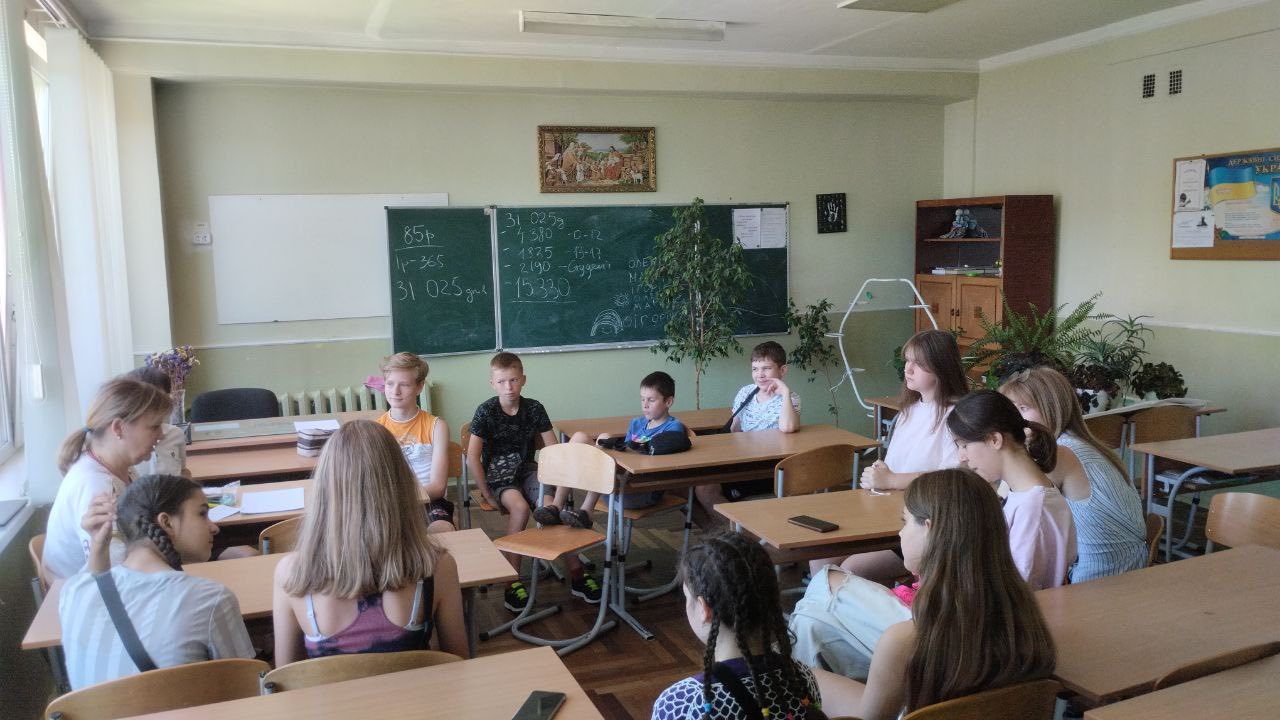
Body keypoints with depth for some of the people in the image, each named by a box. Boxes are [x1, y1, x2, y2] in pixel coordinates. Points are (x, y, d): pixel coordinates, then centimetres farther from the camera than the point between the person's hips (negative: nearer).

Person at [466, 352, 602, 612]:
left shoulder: (534, 408, -1)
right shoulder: (486, 411, -8)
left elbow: (554, 450, 1)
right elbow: (472, 457, -11)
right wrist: (486, 493, -12)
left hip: (526, 470, 2)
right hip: (497, 474, -2)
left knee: (549, 505, -26)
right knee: (520, 506, -32)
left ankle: (576, 572, -16)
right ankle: (513, 579, -23)